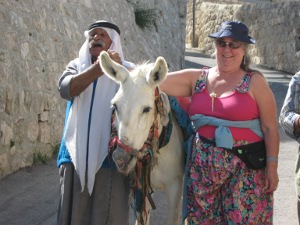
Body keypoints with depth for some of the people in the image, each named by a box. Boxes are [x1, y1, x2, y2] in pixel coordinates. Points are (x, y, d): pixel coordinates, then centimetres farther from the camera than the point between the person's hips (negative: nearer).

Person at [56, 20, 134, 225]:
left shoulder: (126, 69, 3)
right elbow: (65, 89, -13)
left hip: (110, 156, -2)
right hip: (77, 154, 2)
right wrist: (100, 66, -24)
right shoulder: (76, 66, 9)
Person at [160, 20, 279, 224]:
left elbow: (270, 128, -6)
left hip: (244, 170, -4)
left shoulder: (254, 81, -4)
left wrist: (272, 167, -11)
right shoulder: (197, 79, 7)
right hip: (202, 166, 4)